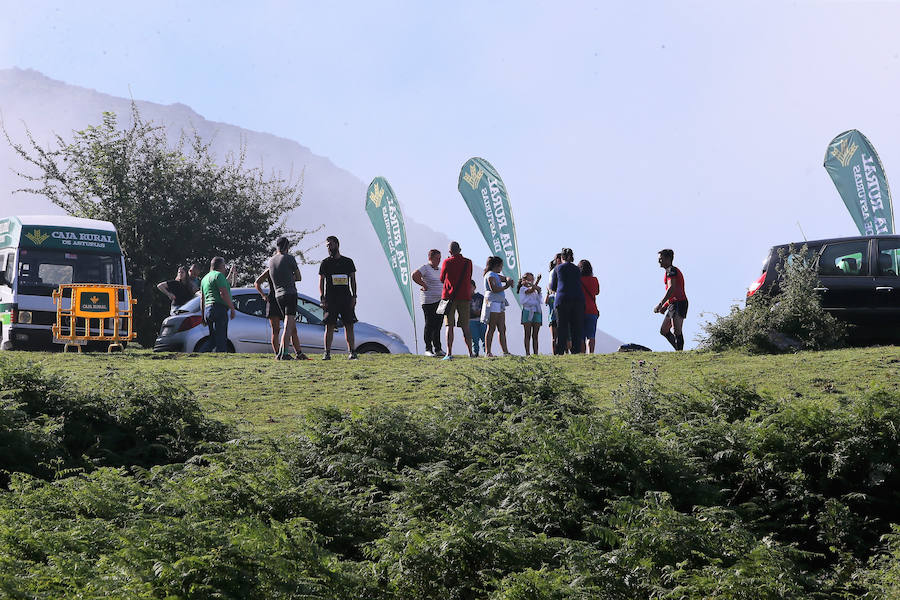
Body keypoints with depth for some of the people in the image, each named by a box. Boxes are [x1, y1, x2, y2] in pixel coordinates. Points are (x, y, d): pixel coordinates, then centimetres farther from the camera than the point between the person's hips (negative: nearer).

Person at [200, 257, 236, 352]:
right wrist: (232, 308, -13)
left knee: (213, 338, 13)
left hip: (208, 309, 9)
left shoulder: (205, 278, 24)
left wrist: (203, 316, 26)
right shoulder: (218, 275, -5)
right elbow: (223, 293, -16)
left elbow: (202, 299, 25)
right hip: (219, 309, -9)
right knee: (221, 338, -10)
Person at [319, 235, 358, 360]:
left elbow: (353, 281, 12)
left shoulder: (348, 262, 12)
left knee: (349, 325, 0)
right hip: (331, 299, -2)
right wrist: (323, 299, -6)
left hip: (346, 298, 2)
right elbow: (321, 282, 5)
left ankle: (352, 352, 3)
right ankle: (327, 353, -5)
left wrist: (354, 297, 1)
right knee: (329, 326, -6)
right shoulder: (325, 263, 8)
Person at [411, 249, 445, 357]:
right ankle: (428, 349, 0)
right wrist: (424, 285, -14)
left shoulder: (439, 270, 17)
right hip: (429, 301, -7)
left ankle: (438, 349, 10)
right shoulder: (425, 268, -6)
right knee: (429, 325, -5)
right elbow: (415, 276, -21)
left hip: (440, 301, 7)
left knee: (437, 326, 7)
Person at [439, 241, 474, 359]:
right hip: (464, 297, 2)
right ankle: (470, 353, 7)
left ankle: (449, 353, -10)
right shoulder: (468, 263, 3)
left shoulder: (447, 262, -5)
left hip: (449, 296, -2)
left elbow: (442, 279, 6)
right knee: (465, 326, 8)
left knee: (449, 326, -2)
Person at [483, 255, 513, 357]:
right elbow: (494, 289, -19)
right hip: (493, 304, -10)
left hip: (500, 305, 10)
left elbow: (505, 278, 26)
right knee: (491, 328, -10)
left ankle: (505, 351, 6)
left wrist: (508, 280, 2)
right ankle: (487, 352, -10)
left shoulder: (496, 275, 21)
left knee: (502, 329, 7)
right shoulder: (490, 275, -9)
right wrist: (506, 286, -11)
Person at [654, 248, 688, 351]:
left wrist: (660, 304, -25)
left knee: (676, 331, -18)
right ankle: (679, 350, 12)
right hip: (673, 304, 11)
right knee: (664, 331, 12)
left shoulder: (671, 270, -9)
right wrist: (665, 306, 23)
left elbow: (671, 289, -22)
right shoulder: (672, 270, 23)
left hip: (678, 303, -11)